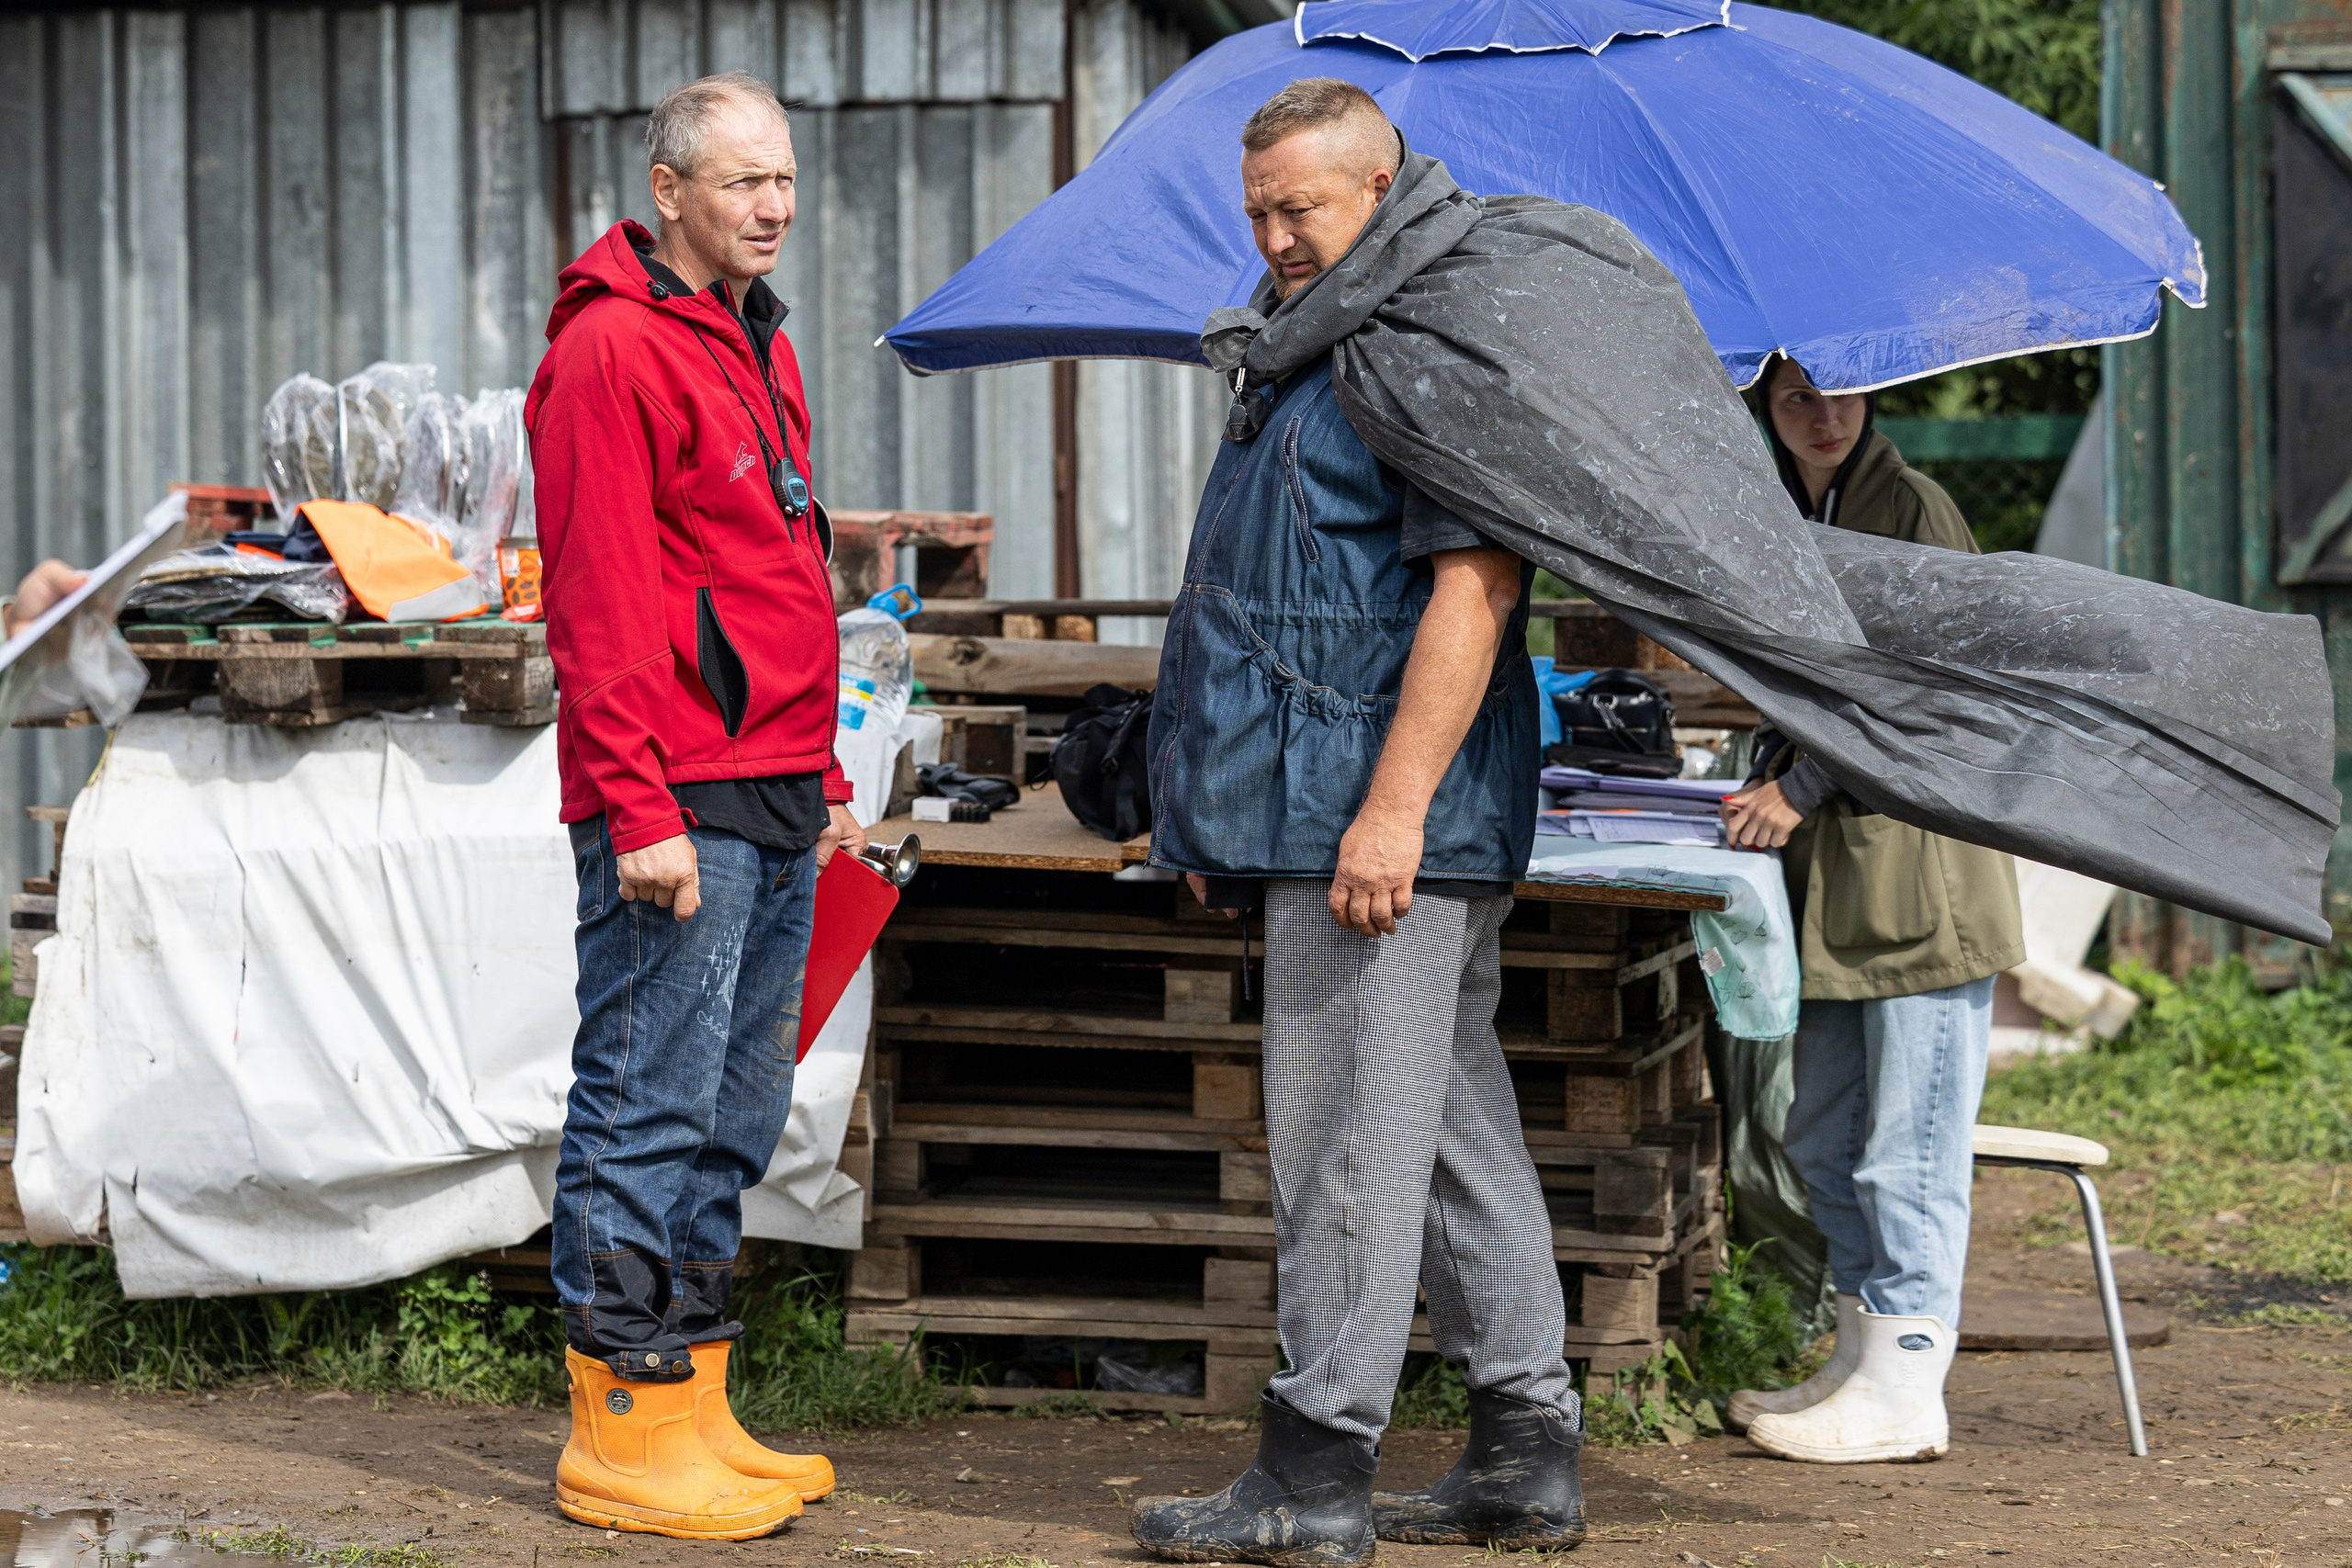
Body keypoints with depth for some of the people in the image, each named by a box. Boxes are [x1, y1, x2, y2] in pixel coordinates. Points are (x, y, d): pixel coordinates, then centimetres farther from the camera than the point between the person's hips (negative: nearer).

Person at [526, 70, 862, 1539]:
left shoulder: (756, 346, 19)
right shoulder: (614, 348, -10)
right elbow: (597, 605, -15)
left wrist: (821, 775, 22)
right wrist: (642, 809, -20)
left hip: (774, 808, 9)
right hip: (680, 804, -9)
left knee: (737, 1115, 12)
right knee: (648, 1110, -6)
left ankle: (694, 1411, 18)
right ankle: (624, 1431, -1)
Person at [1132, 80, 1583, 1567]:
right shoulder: (1311, 357, 20)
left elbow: (1475, 582, -21)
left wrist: (1393, 805, -25)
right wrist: (1224, 819, 25)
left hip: (1384, 827, -10)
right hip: (1321, 819, 10)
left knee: (1354, 1138, -6)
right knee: (1460, 1130, 12)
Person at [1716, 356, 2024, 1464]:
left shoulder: (1916, 509, -7)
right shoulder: (1792, 522, 17)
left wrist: (1804, 789, -12)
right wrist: (1770, 779, 9)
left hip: (1920, 870, -9)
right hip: (1836, 876, 9)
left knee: (1906, 1148, -7)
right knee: (1822, 1139, 12)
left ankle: (1905, 1389, -3)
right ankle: (1864, 1356, 21)